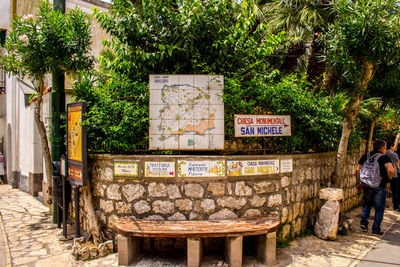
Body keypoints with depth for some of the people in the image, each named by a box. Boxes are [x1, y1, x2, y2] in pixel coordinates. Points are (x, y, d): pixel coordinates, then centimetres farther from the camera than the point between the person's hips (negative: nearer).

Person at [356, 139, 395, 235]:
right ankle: (376, 229, 15)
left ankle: (364, 222, 14)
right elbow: (391, 170, -26)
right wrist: (388, 178, -6)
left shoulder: (365, 156, 5)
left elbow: (358, 170, 4)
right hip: (380, 187, -4)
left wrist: (358, 183, 11)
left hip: (367, 185, 4)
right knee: (379, 208, 9)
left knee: (367, 204, 25)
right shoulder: (384, 158, -10)